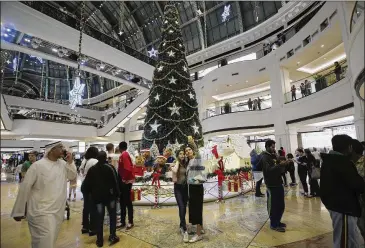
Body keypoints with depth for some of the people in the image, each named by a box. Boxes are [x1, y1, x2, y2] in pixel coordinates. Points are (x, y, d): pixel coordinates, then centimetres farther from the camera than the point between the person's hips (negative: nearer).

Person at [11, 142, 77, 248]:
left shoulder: (63, 163, 2)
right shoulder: (38, 165, -16)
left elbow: (72, 176, 7)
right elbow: (24, 187, -12)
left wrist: (70, 162, -9)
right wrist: (18, 211, -7)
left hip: (58, 210, 6)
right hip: (42, 211, -6)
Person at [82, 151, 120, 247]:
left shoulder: (92, 169, 2)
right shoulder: (110, 167, -10)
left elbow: (87, 183, 6)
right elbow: (115, 181, -11)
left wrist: (89, 192, 21)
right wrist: (117, 193, -3)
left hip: (97, 196, 3)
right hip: (110, 195, -3)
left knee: (99, 218, 11)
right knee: (112, 215, 12)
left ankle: (99, 240, 16)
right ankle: (112, 236, 13)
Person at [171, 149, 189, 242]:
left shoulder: (186, 164, 2)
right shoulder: (174, 164, -7)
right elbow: (175, 171, -29)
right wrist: (177, 162, -18)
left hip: (185, 187, 4)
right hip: (178, 187, -4)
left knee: (184, 208, 12)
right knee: (181, 207, -12)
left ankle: (182, 226, 31)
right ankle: (185, 230, -7)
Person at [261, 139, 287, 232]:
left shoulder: (273, 156, 13)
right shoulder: (264, 157, -14)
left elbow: (279, 169, 17)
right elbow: (269, 170, -26)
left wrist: (284, 164, 0)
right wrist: (280, 164, -31)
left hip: (278, 183, 8)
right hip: (271, 185, -8)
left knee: (281, 205, 18)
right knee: (273, 206, 3)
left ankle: (277, 221, 34)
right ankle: (274, 224, 19)